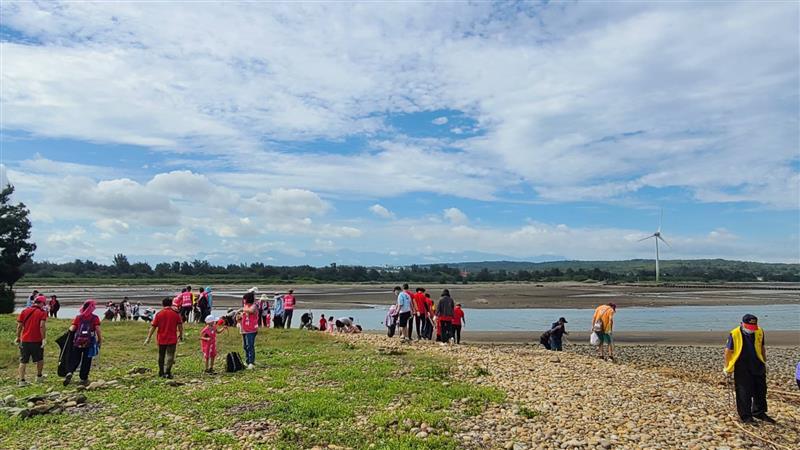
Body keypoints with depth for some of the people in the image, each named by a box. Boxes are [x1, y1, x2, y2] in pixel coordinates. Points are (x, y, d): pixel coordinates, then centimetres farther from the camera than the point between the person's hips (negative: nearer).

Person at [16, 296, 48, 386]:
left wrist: (18, 337, 15)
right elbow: (42, 326, -17)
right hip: (37, 341, -3)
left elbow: (19, 325, 5)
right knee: (40, 359, 17)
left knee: (23, 361, 9)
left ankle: (21, 380, 6)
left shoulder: (24, 311, 5)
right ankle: (39, 376, 28)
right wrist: (44, 338, -13)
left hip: (25, 340, 3)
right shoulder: (42, 312, -7)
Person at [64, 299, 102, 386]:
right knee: (86, 361, 8)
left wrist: (70, 328, 25)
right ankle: (83, 379, 12)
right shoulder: (95, 318, -4)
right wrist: (100, 340, 1)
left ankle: (69, 372, -12)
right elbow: (98, 330, -9)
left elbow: (72, 329, 1)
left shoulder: (78, 317, 4)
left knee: (75, 359, 12)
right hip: (89, 343, -2)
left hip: (77, 342, 2)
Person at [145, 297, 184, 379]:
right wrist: (181, 335, 11)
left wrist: (148, 338, 4)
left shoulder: (159, 314, -2)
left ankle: (161, 373, 25)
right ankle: (167, 372, -11)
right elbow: (180, 326, -2)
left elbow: (153, 327, -2)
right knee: (170, 356, 1)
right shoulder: (176, 313, -4)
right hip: (172, 339, -2)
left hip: (161, 339, 2)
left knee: (161, 356, 16)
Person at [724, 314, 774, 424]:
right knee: (744, 393, 1)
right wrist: (727, 368, -3)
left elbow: (762, 348, 14)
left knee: (761, 391, 14)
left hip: (758, 367, 5)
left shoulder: (760, 332, -1)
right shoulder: (734, 334, -15)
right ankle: (745, 416, 14)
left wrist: (764, 363, 18)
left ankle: (759, 413, 31)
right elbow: (728, 351, -7)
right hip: (742, 369, -5)